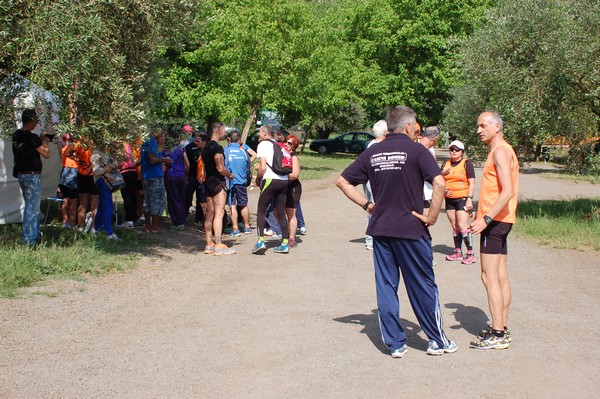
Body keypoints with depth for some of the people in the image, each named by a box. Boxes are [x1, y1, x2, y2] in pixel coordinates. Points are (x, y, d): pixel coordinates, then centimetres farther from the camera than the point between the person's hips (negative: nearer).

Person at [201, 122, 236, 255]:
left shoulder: (206, 147, 15)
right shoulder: (217, 147, -14)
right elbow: (220, 168, -20)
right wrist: (229, 175, -1)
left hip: (208, 181, 10)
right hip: (218, 182, -9)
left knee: (210, 214, 10)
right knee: (219, 213, -10)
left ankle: (209, 244, 12)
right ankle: (218, 246, -13)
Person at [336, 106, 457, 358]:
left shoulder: (372, 153, 7)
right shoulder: (416, 150, -7)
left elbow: (342, 181, 9)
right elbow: (439, 183, -20)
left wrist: (366, 204, 9)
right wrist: (432, 216, -11)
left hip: (380, 230, 4)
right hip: (411, 230, -4)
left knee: (385, 287, 10)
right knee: (423, 286, 8)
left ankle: (395, 344, 14)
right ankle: (438, 341, 19)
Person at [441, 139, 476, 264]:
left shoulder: (467, 163, -1)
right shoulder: (446, 164, 14)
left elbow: (471, 183, -5)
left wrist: (469, 199, -13)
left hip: (462, 198, -6)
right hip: (449, 198, 6)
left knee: (462, 225, -13)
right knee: (454, 226, 8)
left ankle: (470, 253, -11)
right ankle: (457, 252, 15)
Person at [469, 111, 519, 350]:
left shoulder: (501, 151, -13)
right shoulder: (501, 151, 18)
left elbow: (508, 191, -24)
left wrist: (486, 219, -27)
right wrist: (484, 215, 23)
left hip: (494, 221, -10)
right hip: (500, 221, 10)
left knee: (489, 276, -9)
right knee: (501, 277, 12)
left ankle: (498, 335, -8)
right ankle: (502, 329, 17)